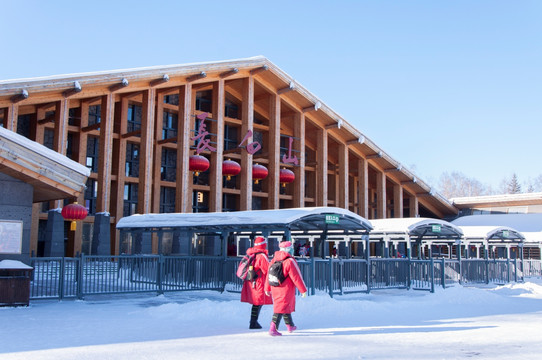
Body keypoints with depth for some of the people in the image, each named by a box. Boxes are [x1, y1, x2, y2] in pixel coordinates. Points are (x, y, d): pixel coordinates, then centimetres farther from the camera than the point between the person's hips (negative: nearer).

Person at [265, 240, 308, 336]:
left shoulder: (274, 259, 5)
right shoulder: (290, 261, -16)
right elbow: (296, 277, -14)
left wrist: (267, 288, 18)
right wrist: (303, 290, -6)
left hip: (275, 288, 8)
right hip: (286, 289, -8)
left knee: (286, 306, 22)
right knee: (282, 308, -4)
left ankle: (290, 326, 36)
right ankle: (273, 329, -10)